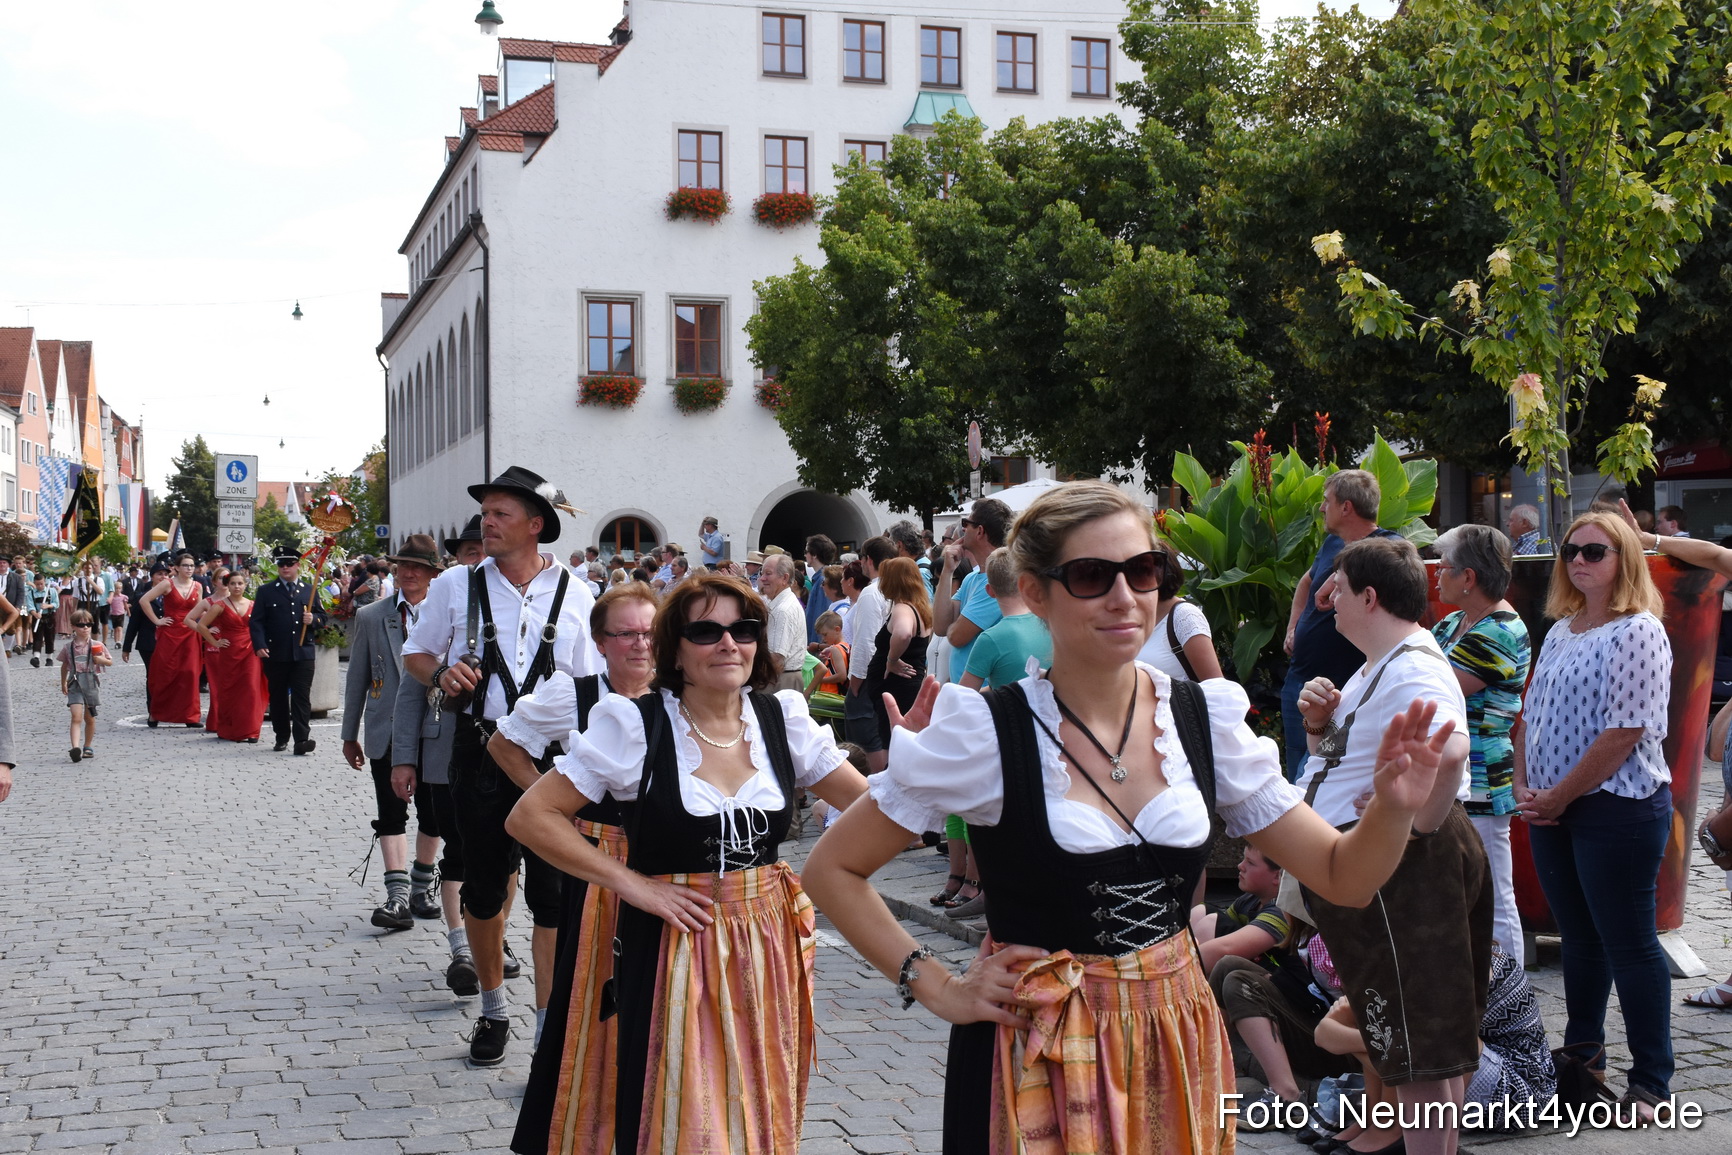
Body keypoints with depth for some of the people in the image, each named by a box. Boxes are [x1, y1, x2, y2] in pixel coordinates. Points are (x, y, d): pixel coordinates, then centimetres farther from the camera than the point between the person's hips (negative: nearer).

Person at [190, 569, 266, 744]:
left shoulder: (252, 605, 7)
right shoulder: (220, 605, -3)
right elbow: (201, 625, -4)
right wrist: (215, 642, -5)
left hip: (249, 652, 2)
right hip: (228, 654, -2)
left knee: (250, 691, -6)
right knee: (228, 692, 5)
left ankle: (250, 730, -1)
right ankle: (229, 730, 16)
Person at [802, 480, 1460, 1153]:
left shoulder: (1204, 719, -3)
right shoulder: (985, 732, -14)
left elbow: (1342, 876, -1)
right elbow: (832, 869, -6)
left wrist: (1394, 806, -21)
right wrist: (937, 989, -12)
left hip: (1177, 1046, 4)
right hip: (1036, 1052, -4)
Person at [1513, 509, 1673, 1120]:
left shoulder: (1637, 632, -13)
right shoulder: (1561, 631, 12)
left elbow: (1622, 734, -19)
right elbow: (1531, 715, 15)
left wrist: (1559, 796, -14)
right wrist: (1525, 787, 1)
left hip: (1618, 809, -7)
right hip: (1552, 809, 7)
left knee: (1629, 943, 0)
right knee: (1579, 937, 17)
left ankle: (1651, 1080, 11)